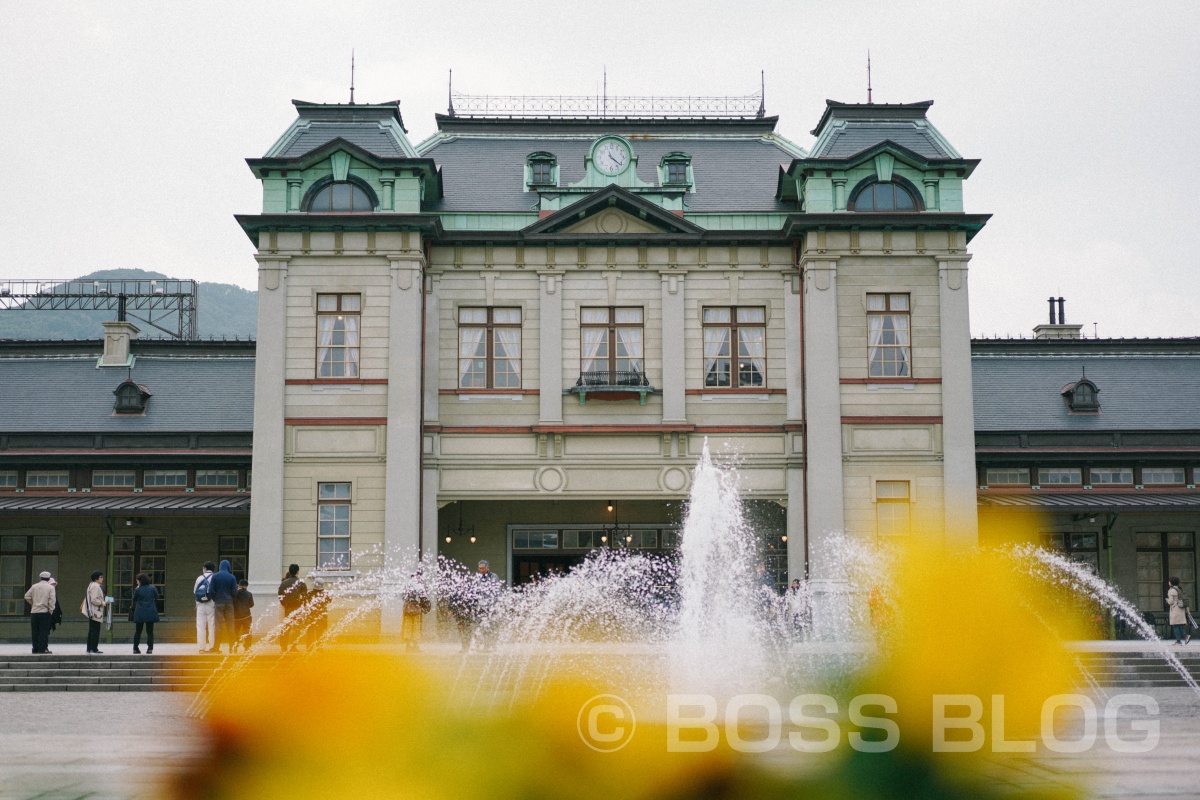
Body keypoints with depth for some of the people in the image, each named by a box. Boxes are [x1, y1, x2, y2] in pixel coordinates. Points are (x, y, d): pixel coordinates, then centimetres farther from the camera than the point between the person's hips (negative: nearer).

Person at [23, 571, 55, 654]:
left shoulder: (34, 586, 7)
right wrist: (50, 611, -3)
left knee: (35, 631, 9)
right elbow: (52, 600, -10)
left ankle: (35, 648, 10)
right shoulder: (51, 587, -1)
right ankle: (42, 648, -7)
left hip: (34, 612, 3)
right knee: (44, 631, -2)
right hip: (45, 612, -3)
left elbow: (27, 596, 5)